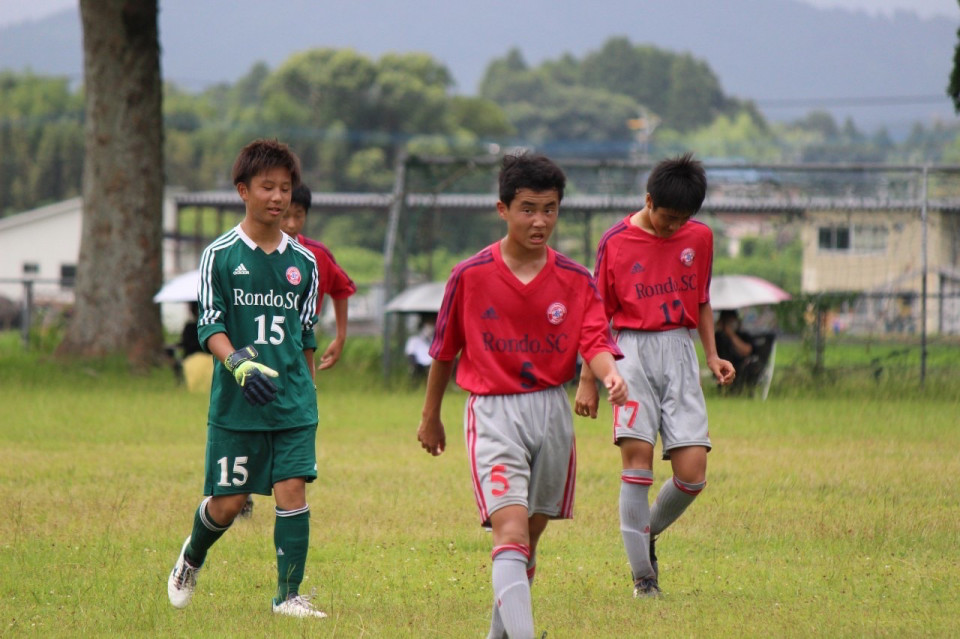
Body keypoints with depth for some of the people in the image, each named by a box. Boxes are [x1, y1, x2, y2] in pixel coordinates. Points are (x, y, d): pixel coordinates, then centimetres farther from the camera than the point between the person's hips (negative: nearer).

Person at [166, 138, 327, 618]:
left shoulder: (303, 262, 9)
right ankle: (191, 559, 33)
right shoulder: (220, 255, -2)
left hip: (293, 402, 2)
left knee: (292, 490, -9)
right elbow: (210, 325, -8)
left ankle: (289, 595, -3)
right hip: (235, 402, -2)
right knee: (227, 502, 2)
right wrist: (238, 363, -25)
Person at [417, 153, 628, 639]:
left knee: (530, 535, 15)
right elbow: (444, 351, 7)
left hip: (552, 413, 4)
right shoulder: (470, 276, -5)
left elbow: (595, 342, -10)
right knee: (511, 532, -19)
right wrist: (431, 416, 16)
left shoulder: (576, 281, 1)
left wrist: (610, 375, -33)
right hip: (493, 415, -4)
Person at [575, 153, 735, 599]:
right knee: (637, 453, -15)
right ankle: (643, 575, -10)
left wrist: (713, 355, 10)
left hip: (679, 351, 3)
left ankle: (649, 533, 23)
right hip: (633, 350, -3)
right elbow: (599, 315, 5)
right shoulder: (616, 243, -1)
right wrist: (588, 380, 4)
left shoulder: (699, 238, 8)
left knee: (692, 474, -7)